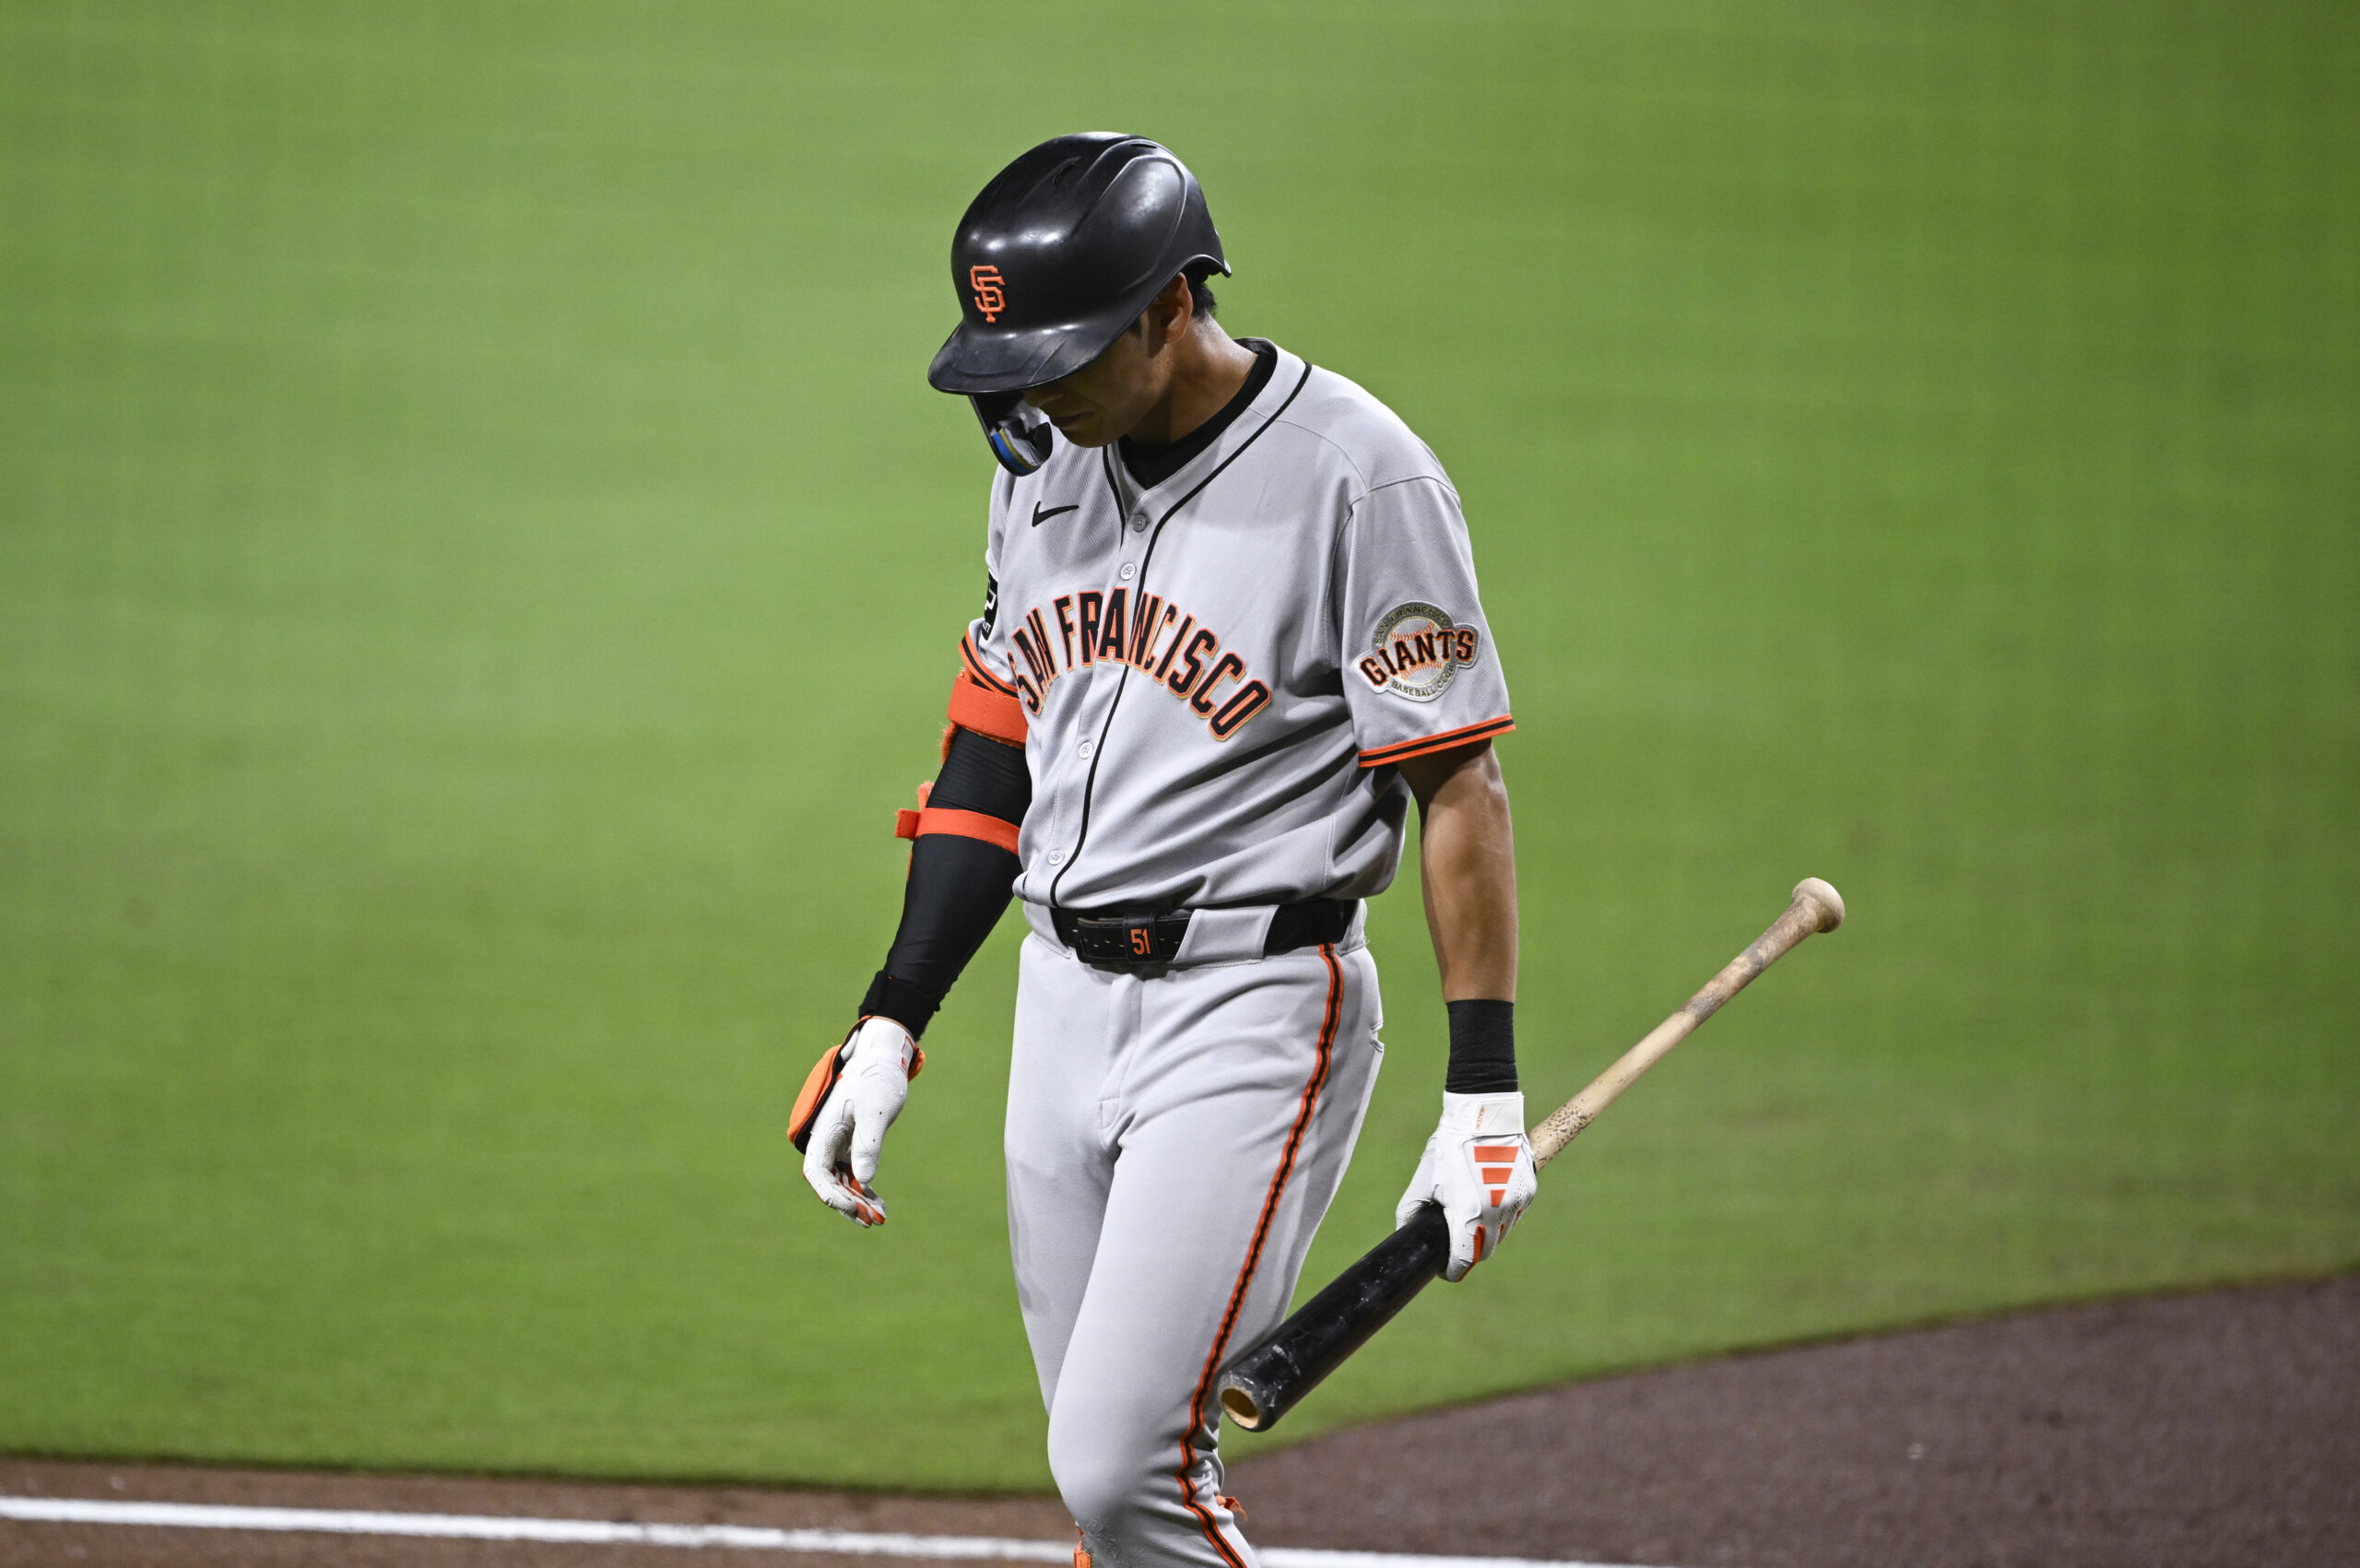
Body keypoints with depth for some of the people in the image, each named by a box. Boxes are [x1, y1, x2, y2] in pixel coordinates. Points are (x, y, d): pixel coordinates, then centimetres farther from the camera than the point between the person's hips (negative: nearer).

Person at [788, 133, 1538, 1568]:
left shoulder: (1357, 477, -14)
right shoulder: (1047, 455, 8)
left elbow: (1461, 787, -12)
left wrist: (1486, 1096, -15)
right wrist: (893, 1022, 11)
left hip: (1252, 1013, -7)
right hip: (1065, 1003, 7)